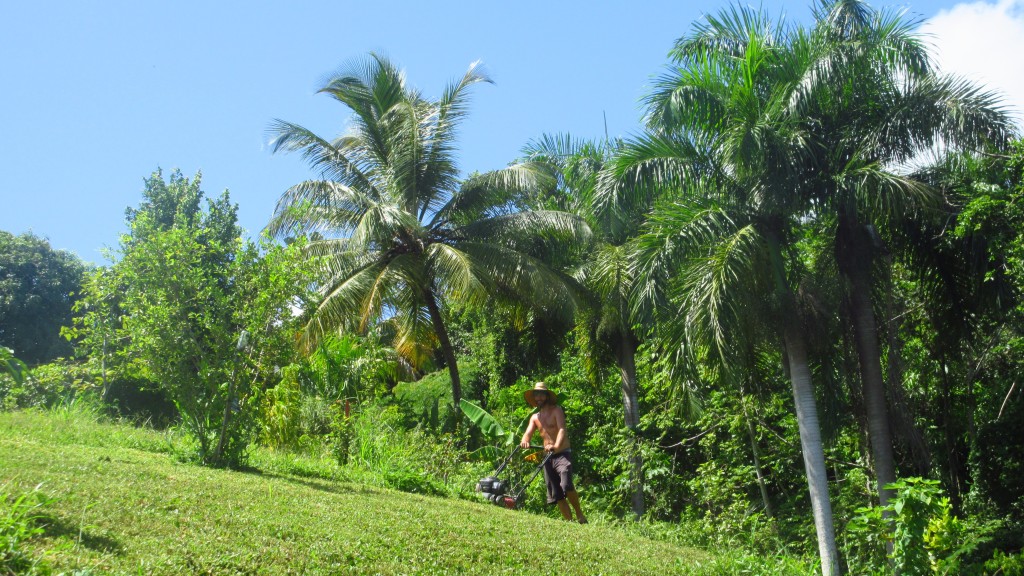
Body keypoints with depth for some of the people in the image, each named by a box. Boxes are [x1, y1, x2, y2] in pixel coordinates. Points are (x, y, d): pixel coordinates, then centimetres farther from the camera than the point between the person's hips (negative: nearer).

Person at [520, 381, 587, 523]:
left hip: (562, 454, -6)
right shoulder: (535, 417, 16)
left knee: (566, 486, -24)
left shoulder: (556, 410, -2)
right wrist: (525, 441, -24)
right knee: (556, 495, 4)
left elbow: (562, 430, -17)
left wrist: (556, 446, -36)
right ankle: (569, 521, 11)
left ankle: (579, 514, -7)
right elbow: (528, 433, 1)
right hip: (548, 457, 6)